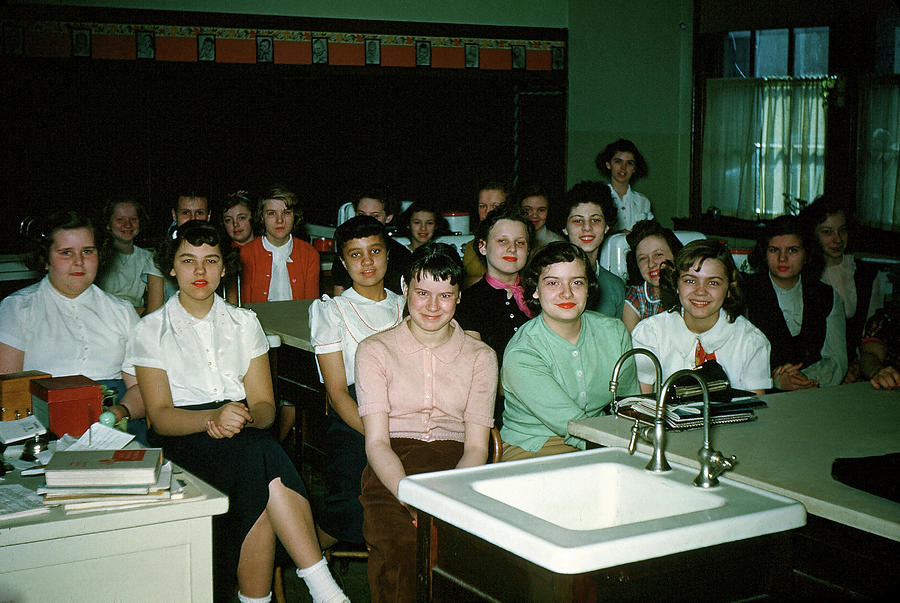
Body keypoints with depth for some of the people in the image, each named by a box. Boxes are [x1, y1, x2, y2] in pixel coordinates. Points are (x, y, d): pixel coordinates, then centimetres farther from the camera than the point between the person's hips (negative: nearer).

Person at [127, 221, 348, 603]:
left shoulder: (244, 323, 17)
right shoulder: (151, 331, 8)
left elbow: (265, 405, 9)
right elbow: (160, 415, -4)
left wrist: (244, 417, -17)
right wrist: (213, 418, -25)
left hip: (245, 433, 3)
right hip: (183, 440, -3)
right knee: (259, 457, -35)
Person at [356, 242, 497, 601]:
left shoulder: (480, 357, 15)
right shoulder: (375, 350, 10)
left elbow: (476, 447, 7)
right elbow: (376, 442, -1)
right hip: (391, 472, -1)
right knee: (400, 547, -35)